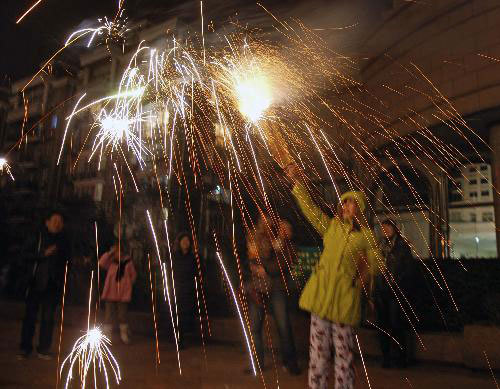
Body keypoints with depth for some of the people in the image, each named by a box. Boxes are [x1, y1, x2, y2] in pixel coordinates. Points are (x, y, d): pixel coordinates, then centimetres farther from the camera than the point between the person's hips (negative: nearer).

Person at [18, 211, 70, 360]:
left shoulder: (63, 241, 8)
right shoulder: (38, 237, 0)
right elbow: (26, 254, -5)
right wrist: (44, 254, -17)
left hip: (53, 285, 2)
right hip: (36, 282, -2)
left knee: (48, 317, 5)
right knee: (30, 315, 1)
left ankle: (43, 349, 15)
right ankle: (25, 348, 15)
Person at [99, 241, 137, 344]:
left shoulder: (128, 261, 1)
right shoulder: (111, 261, 0)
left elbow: (133, 275, 13)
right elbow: (101, 263, -21)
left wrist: (128, 284, 4)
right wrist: (110, 252, -20)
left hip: (123, 294, 1)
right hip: (111, 293, -1)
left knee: (122, 316, 12)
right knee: (109, 315, 2)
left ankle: (124, 335, 30)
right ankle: (107, 335, 13)